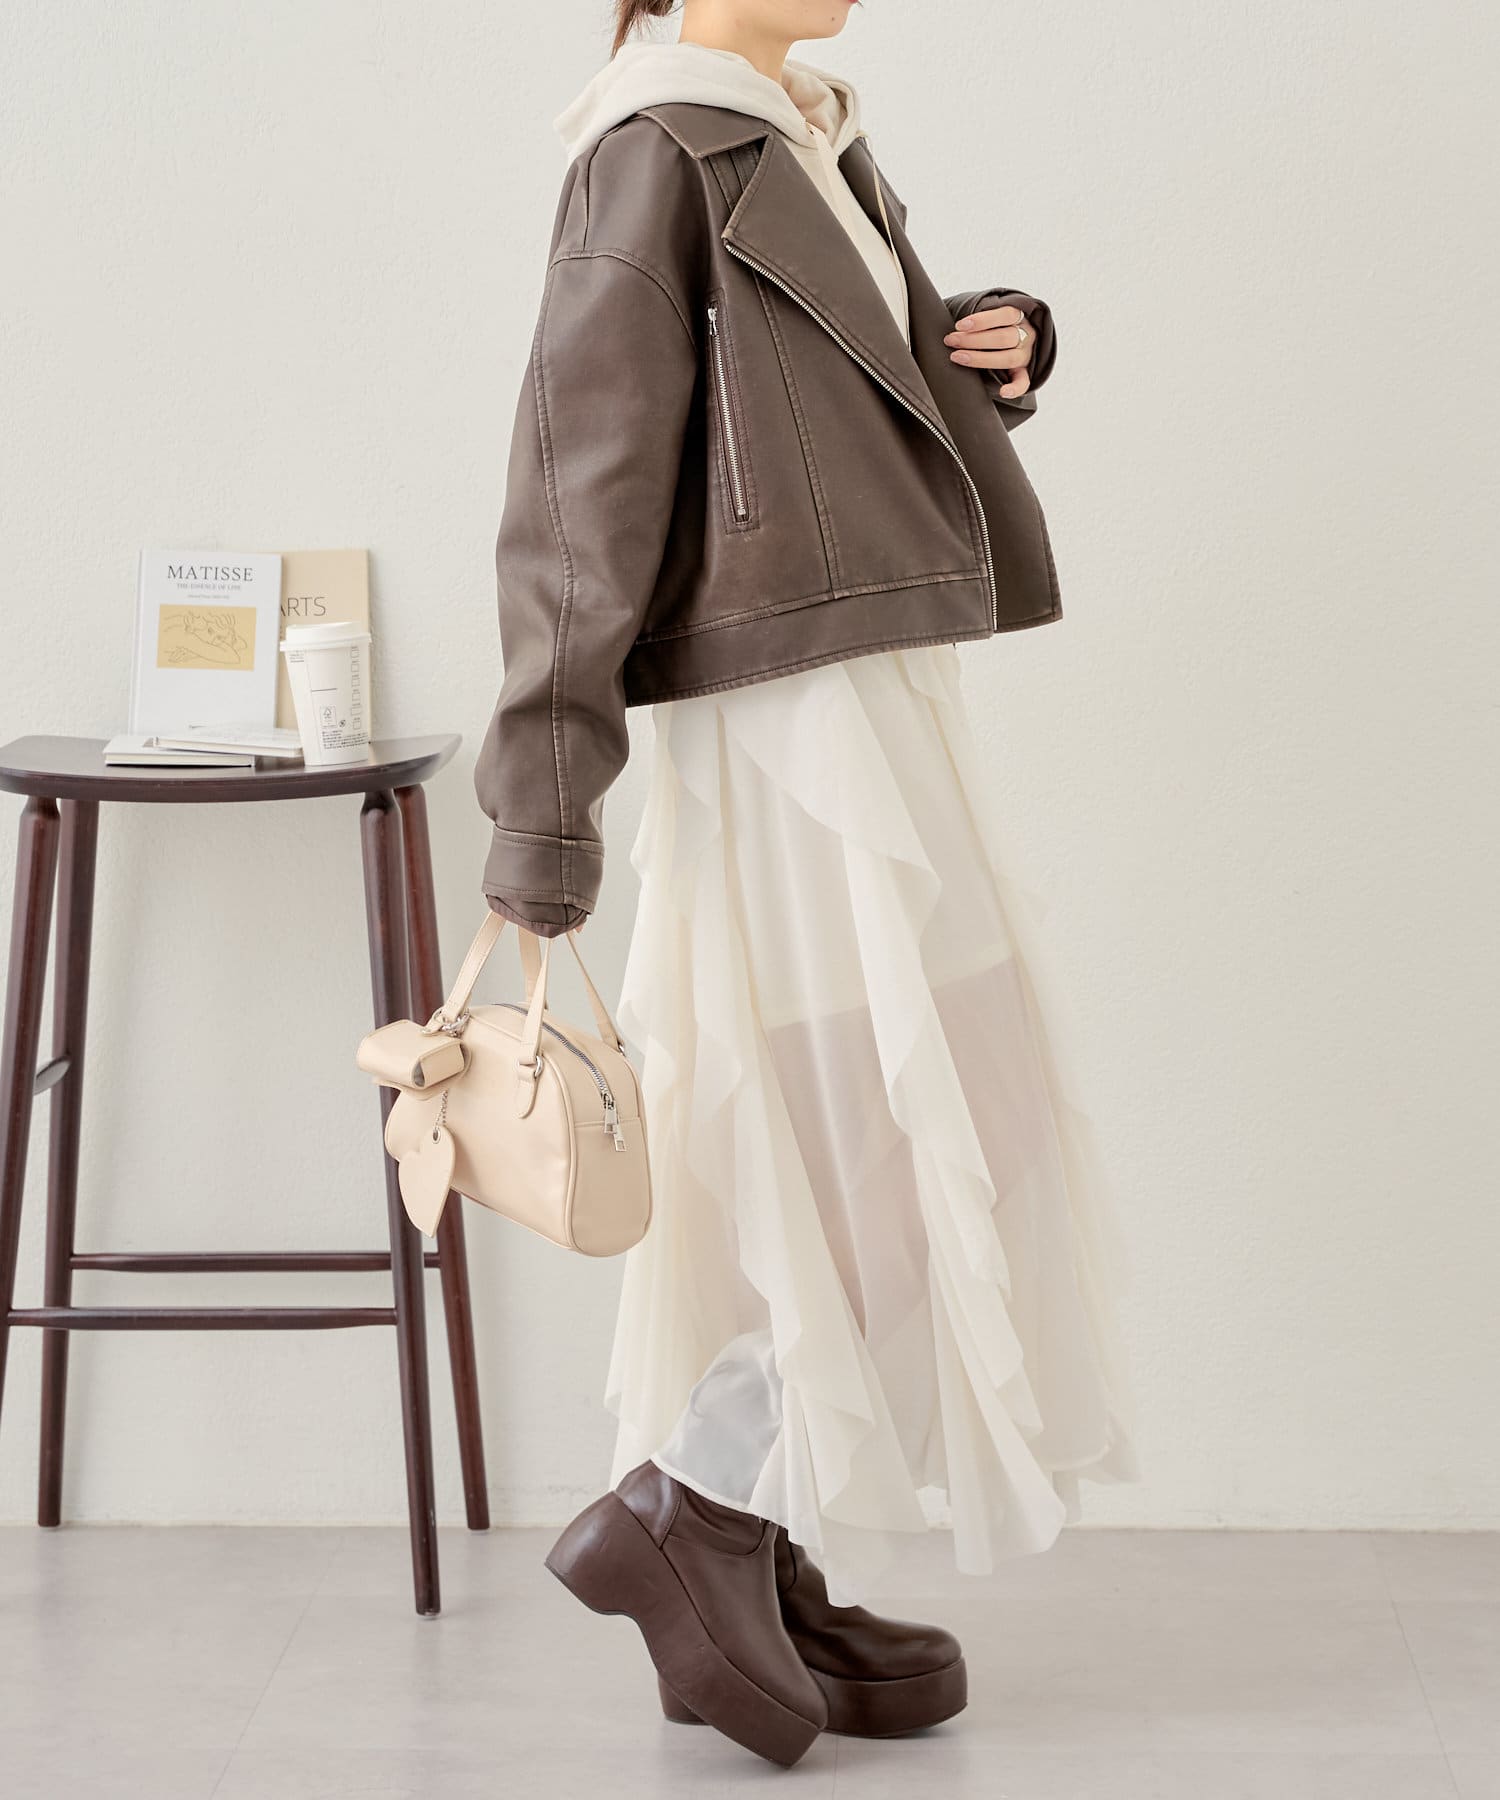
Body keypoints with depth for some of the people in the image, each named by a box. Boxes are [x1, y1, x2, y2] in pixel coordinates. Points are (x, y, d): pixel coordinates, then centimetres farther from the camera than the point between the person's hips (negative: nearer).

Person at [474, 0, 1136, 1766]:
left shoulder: (811, 145, 16)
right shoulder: (661, 148, -12)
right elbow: (581, 476, -16)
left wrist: (991, 346, 2)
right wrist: (546, 792, -19)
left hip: (858, 706, 10)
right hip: (797, 715, -9)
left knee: (824, 1161, 12)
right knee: (945, 1164, -7)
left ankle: (765, 1584, 19)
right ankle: (681, 1511, 0)